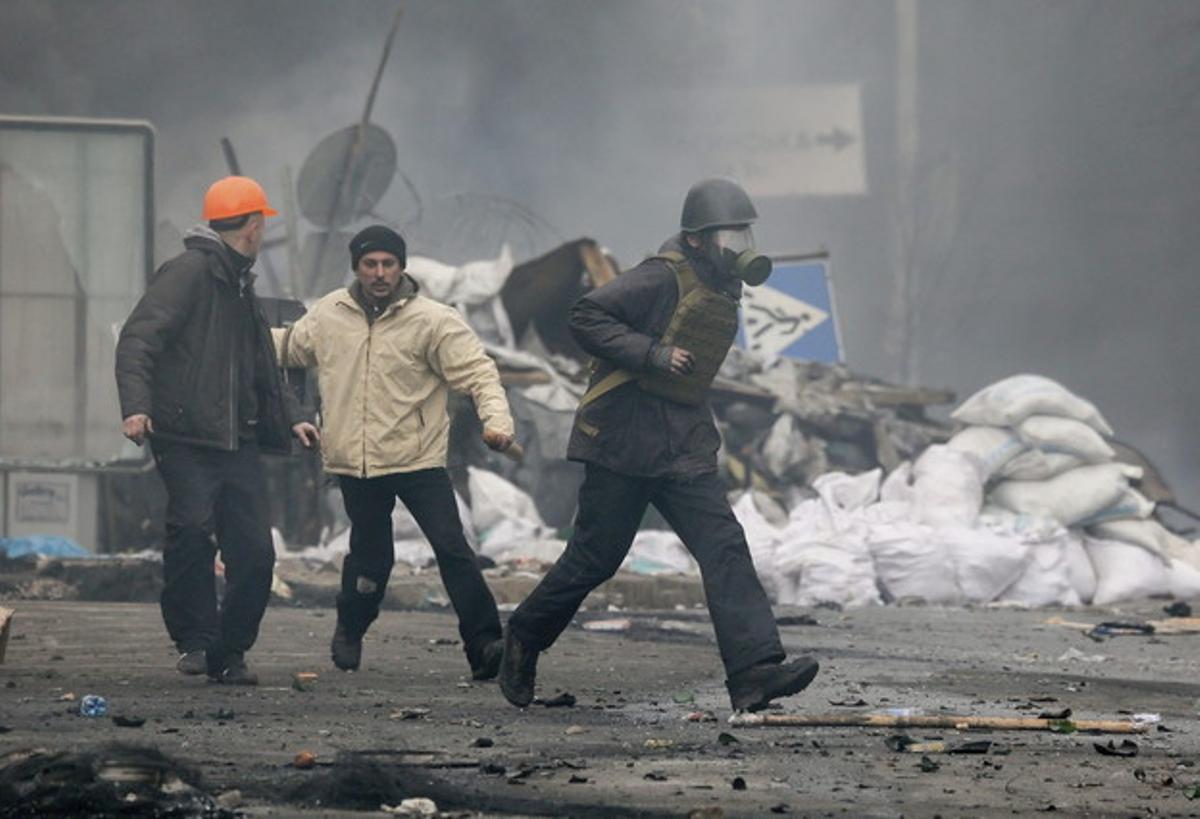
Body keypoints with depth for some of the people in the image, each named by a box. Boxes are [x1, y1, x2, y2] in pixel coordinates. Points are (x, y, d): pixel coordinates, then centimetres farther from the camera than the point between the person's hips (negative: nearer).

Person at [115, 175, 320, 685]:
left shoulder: (240, 286, 23)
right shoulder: (188, 273, -6)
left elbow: (262, 368, 33)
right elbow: (138, 339, -15)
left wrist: (291, 417, 24)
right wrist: (136, 404, -27)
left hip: (237, 443, 8)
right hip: (185, 438, -8)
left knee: (254, 549, 0)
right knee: (192, 528, -22)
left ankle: (230, 653, 10)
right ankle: (193, 640, -9)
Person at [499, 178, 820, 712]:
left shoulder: (722, 289, 14)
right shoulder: (665, 278, -13)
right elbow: (586, 317, -19)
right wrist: (653, 354, -24)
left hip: (683, 447, 7)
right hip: (624, 441, -7)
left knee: (724, 546, -9)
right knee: (595, 557, 2)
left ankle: (755, 672, -19)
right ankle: (524, 640, 25)